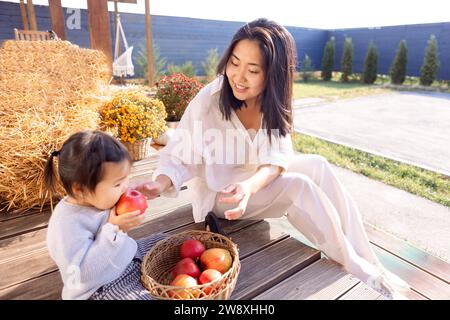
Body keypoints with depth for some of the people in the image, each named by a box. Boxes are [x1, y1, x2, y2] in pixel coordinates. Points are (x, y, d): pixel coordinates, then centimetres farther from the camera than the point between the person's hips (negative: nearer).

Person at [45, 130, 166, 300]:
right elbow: (82, 274, -33)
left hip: (128, 258, 8)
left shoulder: (99, 199, -7)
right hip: (100, 287, -8)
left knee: (162, 240, 15)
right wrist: (114, 229, -35)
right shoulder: (66, 224, -30)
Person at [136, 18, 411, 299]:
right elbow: (179, 157, -19)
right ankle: (357, 268, -8)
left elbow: (278, 157, -20)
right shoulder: (207, 102, -23)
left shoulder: (272, 100, -11)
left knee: (318, 166, -16)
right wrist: (161, 184, -40)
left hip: (258, 180, 5)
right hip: (217, 191, -5)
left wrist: (249, 186, -39)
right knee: (299, 186, -25)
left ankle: (369, 261, -11)